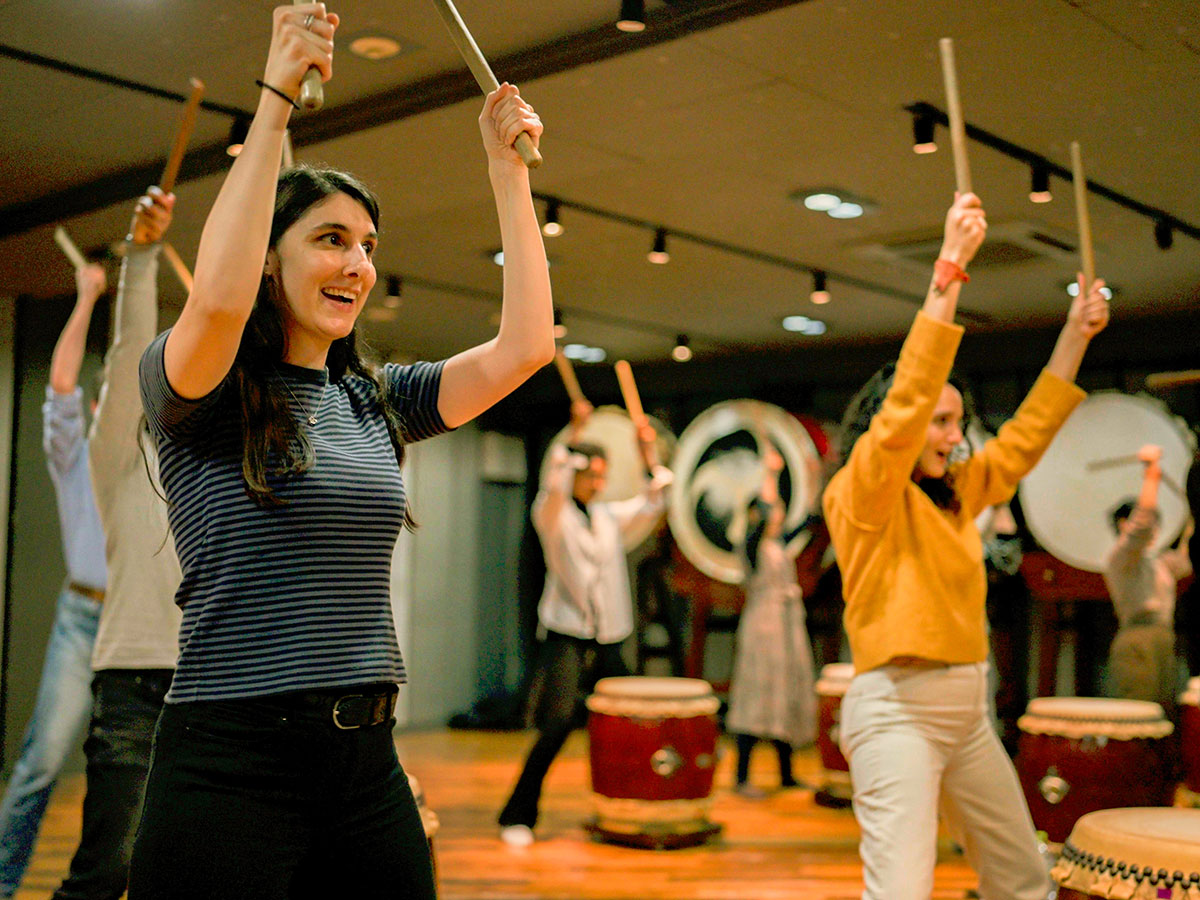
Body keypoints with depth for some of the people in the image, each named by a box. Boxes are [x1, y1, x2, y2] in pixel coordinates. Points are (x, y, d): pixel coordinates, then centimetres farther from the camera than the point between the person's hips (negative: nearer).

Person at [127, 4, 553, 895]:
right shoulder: (196, 390, -4)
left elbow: (523, 346, 3)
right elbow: (218, 299, -27)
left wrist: (507, 169, 4)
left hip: (367, 760, 6)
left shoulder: (375, 401, 10)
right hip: (232, 763, -5)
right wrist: (276, 99, -21)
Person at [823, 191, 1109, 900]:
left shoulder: (955, 495, 13)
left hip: (967, 711, 9)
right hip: (898, 709, -8)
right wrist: (950, 270, -26)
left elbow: (1024, 439, 21)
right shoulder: (863, 495, -9)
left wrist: (1076, 335, 17)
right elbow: (908, 398, -22)